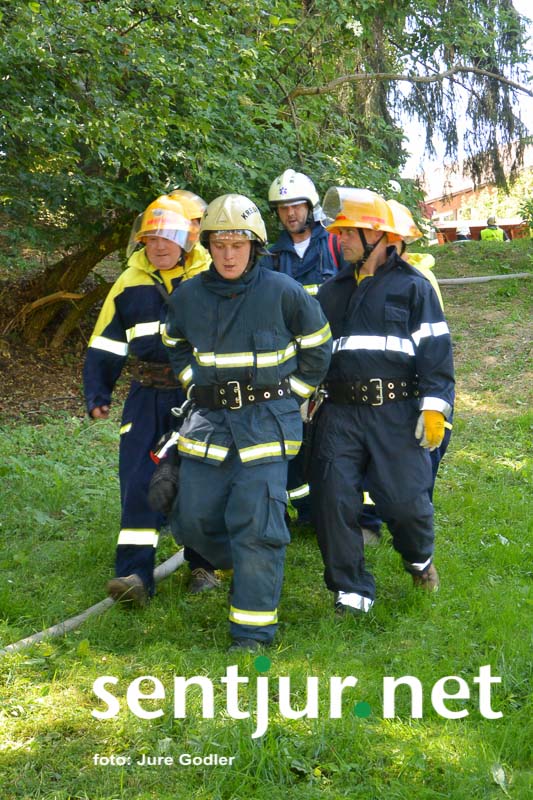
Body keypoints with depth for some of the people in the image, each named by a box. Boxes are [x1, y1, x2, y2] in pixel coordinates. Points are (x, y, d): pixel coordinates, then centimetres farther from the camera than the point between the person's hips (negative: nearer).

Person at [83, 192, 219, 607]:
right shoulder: (130, 284, 2)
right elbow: (105, 345, 6)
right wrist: (97, 394, -2)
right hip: (149, 395, 2)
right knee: (138, 478, -6)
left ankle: (203, 565, 22)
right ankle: (134, 573, -5)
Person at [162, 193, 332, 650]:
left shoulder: (282, 292, -7)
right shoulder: (188, 296, 3)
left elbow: (317, 346, 8)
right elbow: (176, 345, 25)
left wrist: (293, 394, 7)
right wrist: (194, 384, 14)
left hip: (267, 419, -4)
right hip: (210, 416, 4)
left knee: (256, 524, -8)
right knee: (193, 518, 6)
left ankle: (254, 628, 1)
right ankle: (241, 564, 35)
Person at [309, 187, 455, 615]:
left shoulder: (412, 286, 2)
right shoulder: (333, 291, 17)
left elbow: (435, 349, -2)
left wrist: (435, 406, -10)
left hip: (396, 413, -4)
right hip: (340, 413, 4)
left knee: (405, 499, -3)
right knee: (333, 499, -4)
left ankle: (420, 557, 32)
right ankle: (352, 590, 10)